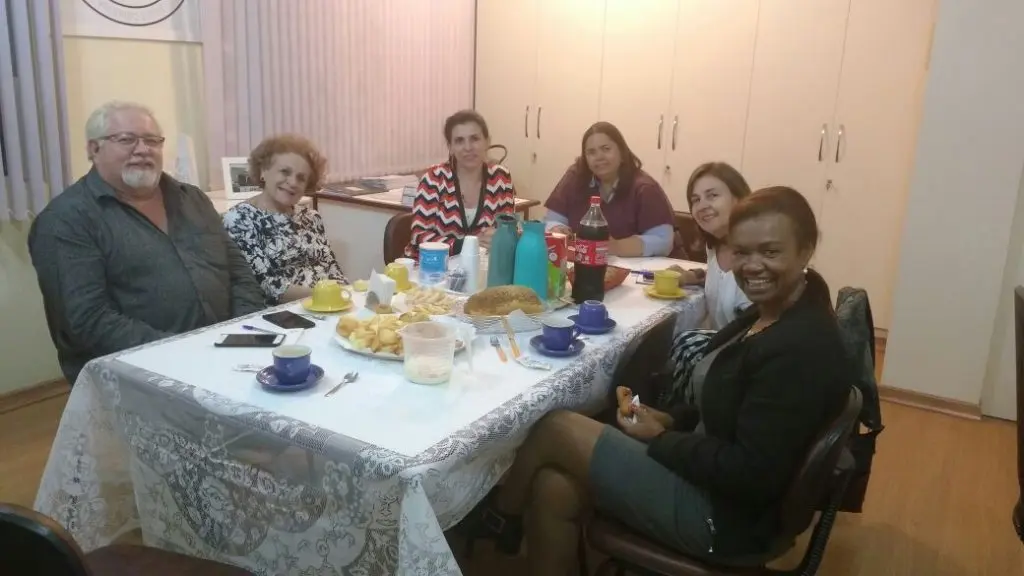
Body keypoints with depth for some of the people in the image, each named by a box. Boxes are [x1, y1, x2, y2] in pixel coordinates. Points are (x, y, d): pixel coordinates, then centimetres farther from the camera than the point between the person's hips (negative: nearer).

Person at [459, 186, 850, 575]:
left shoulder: (802, 347, -25)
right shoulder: (772, 315, 5)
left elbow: (751, 475, -26)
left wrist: (659, 439, -15)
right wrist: (671, 419, 0)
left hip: (722, 513, -9)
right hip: (707, 482, 9)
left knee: (556, 428, -6)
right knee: (553, 489, -4)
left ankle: (499, 515, 23)